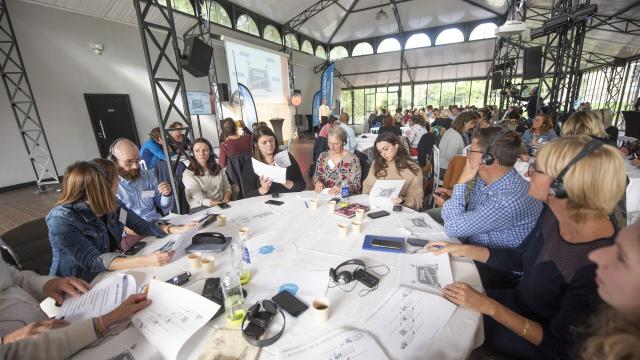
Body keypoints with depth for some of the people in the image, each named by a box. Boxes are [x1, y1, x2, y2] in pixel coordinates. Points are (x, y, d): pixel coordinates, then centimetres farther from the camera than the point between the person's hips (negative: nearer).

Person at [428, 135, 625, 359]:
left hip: (535, 339, -5)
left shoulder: (598, 265, -35)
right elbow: (518, 259, 3)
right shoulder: (554, 211, -13)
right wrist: (462, 250, -3)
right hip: (519, 303, 6)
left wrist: (488, 306, -31)